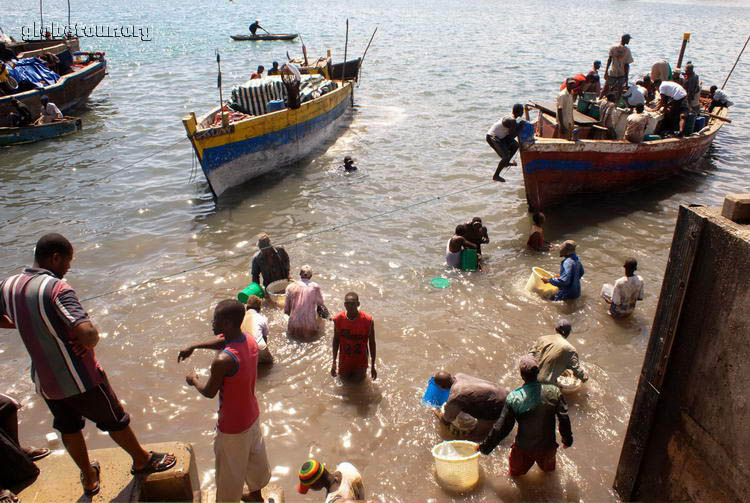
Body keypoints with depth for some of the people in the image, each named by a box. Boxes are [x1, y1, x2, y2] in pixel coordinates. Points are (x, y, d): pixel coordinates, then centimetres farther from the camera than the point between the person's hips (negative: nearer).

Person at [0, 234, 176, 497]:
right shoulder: (57, 288, -27)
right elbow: (87, 333, -37)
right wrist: (91, 341, -15)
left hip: (44, 380, 7)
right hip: (79, 379, -7)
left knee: (69, 428, 26)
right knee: (115, 421, 15)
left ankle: (88, 478, 45)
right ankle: (142, 461, 37)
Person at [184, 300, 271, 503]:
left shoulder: (222, 361, -35)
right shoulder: (250, 342, -12)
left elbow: (209, 392, -17)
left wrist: (193, 380, 2)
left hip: (233, 426, -8)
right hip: (252, 415, 8)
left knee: (230, 471, 17)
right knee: (255, 456, 29)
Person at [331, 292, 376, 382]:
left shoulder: (368, 320, -23)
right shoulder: (338, 319, -18)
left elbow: (372, 343, -12)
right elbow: (336, 340, -4)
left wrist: (373, 366, -8)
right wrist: (334, 362, -4)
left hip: (361, 360, -1)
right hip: (344, 359, 1)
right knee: (345, 379, 20)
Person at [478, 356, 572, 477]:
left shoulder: (513, 398, -21)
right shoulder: (553, 392, -18)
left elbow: (501, 427, -15)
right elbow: (564, 419, -10)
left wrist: (485, 447, -2)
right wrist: (567, 440, 10)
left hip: (523, 448, -2)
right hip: (548, 447, 2)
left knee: (515, 472, 26)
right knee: (548, 469, 32)